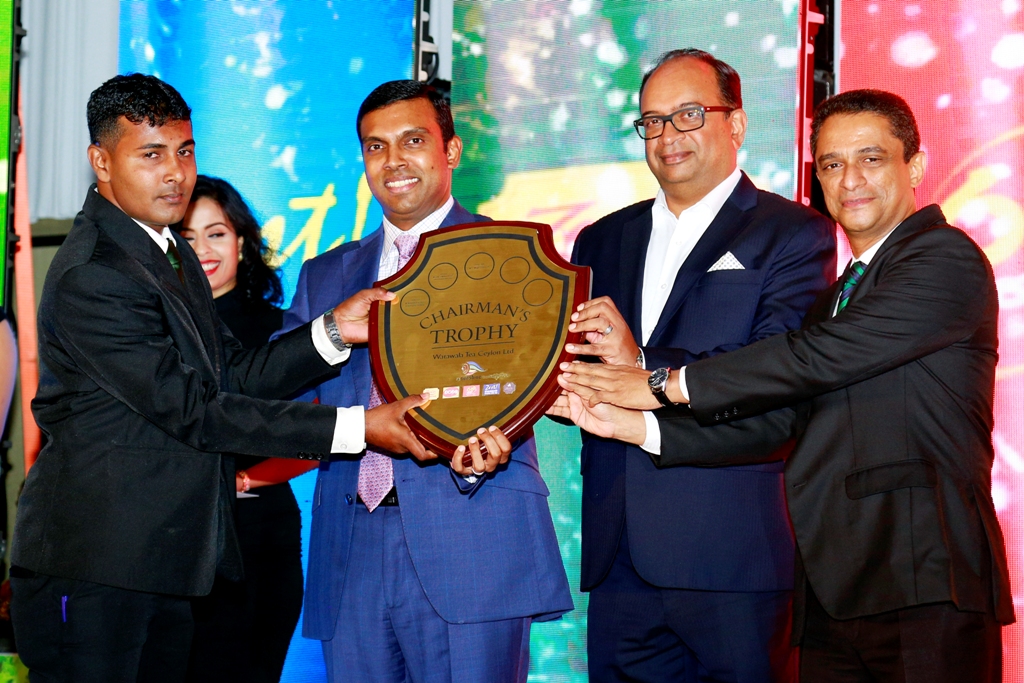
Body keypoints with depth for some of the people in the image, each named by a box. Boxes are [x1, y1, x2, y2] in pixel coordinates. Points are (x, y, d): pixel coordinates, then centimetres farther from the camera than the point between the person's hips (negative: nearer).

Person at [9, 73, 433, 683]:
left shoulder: (173, 254, 14)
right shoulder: (90, 277, -19)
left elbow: (236, 376, 10)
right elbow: (192, 413, -21)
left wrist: (333, 331, -6)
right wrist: (357, 427, -21)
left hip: (163, 570, 9)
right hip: (91, 571, -9)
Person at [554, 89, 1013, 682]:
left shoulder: (947, 259, -4)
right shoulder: (840, 295, 24)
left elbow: (821, 356, -13)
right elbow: (783, 423, 16)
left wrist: (666, 383, -7)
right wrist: (636, 424, 6)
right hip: (831, 591, 7)